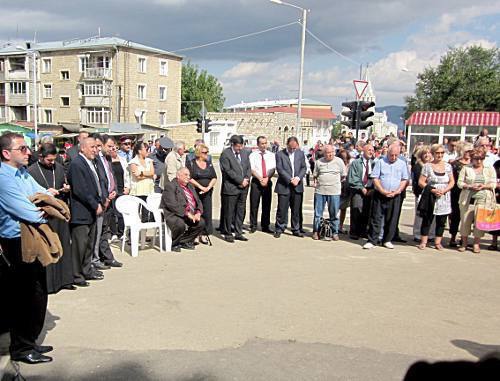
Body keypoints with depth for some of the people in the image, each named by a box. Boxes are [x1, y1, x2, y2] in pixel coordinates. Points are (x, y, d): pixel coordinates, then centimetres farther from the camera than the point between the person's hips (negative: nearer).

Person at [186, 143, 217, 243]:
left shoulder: (209, 164, 14)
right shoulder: (191, 163, 0)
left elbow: (214, 178, 9)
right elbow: (190, 178, -9)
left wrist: (208, 187, -8)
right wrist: (201, 187, -13)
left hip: (207, 193, 4)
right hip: (195, 192, -4)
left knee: (207, 213, -1)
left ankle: (204, 234, 7)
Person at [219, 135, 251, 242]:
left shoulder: (245, 153, 12)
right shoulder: (225, 154, -8)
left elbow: (248, 168, 13)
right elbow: (228, 171, -14)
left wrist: (246, 180, -4)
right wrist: (241, 180, -14)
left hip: (243, 188, 6)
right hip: (231, 188, -6)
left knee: (241, 211, 10)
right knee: (229, 212, 1)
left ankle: (238, 233, 20)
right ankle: (227, 234, 12)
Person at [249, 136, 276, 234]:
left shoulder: (271, 155, 8)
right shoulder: (253, 155, 2)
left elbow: (273, 169, -1)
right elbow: (252, 170, -7)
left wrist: (266, 178, -16)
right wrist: (260, 179, -17)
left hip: (268, 182, 2)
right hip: (256, 182, -2)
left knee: (267, 205, 6)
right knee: (254, 205, 0)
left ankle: (265, 226, 14)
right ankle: (253, 226, 10)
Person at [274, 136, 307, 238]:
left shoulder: (300, 153, 9)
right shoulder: (280, 154, -2)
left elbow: (303, 168, 7)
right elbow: (280, 169, -9)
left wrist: (298, 178, -10)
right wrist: (290, 179, -16)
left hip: (297, 186, 3)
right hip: (284, 186, -3)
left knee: (296, 210, 9)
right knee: (282, 209, 0)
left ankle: (296, 230, 20)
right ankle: (279, 229, 13)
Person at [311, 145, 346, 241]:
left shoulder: (339, 161, 3)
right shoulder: (319, 162, 8)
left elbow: (344, 175, 10)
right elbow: (315, 175, 18)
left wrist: (337, 183, 7)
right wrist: (315, 183, 5)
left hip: (334, 192, -1)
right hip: (320, 191, 1)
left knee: (334, 213, 3)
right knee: (318, 212, 5)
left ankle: (335, 232, 14)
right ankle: (316, 231, 15)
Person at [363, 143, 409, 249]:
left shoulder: (402, 164, 8)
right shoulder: (380, 162, 1)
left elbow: (405, 180, 7)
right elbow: (375, 178, -3)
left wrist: (397, 191, -7)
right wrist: (383, 191, -13)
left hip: (395, 197, 2)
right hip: (380, 195, -2)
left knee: (391, 219, 6)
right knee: (376, 218, -2)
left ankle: (387, 240, 18)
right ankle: (372, 241, 2)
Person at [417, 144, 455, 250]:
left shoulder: (448, 166, 9)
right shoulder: (427, 166, -1)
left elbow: (452, 182, 7)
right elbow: (421, 182, -5)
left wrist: (444, 190, -11)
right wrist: (432, 190, -17)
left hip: (444, 199, 3)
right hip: (430, 198, -3)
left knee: (441, 221, 6)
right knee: (427, 220, 0)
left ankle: (438, 242, 14)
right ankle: (423, 242, 5)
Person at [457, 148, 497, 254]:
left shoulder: (490, 169, 11)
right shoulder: (466, 168, 8)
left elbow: (493, 184, 6)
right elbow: (460, 183, 3)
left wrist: (484, 186, -12)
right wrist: (470, 186, -14)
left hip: (483, 200, 0)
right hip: (467, 199, 0)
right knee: (465, 221, 3)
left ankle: (476, 244, 10)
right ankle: (464, 243, 16)